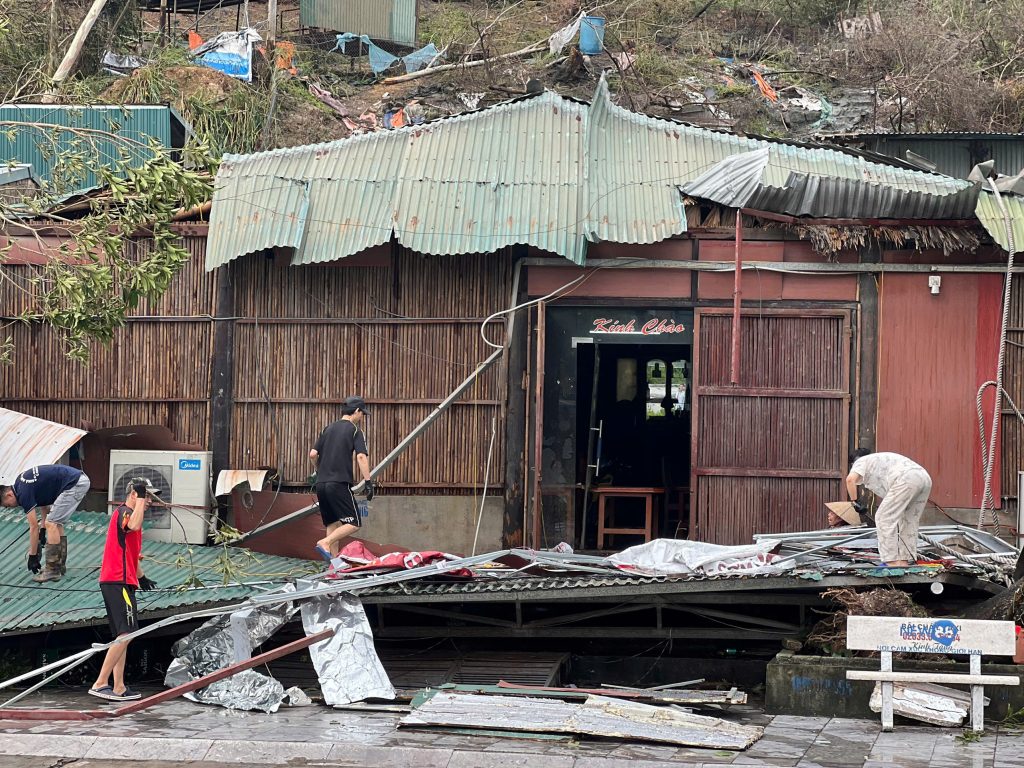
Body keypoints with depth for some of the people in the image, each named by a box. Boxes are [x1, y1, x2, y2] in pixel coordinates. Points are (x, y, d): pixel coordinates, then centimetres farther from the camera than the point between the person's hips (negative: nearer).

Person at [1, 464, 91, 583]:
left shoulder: (24, 492, -11)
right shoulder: (21, 482, 16)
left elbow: (34, 527, -7)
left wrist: (33, 556, -1)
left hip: (75, 484, -10)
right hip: (81, 479, 10)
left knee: (51, 524, -8)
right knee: (56, 523, 18)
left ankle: (53, 571, -7)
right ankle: (60, 564, 23)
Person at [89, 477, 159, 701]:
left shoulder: (127, 514, 23)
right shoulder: (123, 512, -9)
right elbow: (134, 525, -35)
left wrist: (140, 577, 43)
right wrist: (140, 496, -25)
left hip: (120, 582, 11)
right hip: (118, 582, -11)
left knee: (124, 636, 10)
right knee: (126, 634, -16)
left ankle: (118, 688, 10)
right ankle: (100, 683, -18)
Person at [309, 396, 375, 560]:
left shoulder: (329, 429, 17)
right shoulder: (355, 431, 0)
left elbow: (313, 454, 14)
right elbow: (361, 457, -13)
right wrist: (368, 482, -15)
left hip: (321, 484, 7)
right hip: (340, 484, -7)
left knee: (334, 523, 14)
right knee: (353, 524, -4)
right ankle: (325, 543, -21)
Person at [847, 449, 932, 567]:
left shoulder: (861, 461, 21)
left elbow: (850, 479, -2)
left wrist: (854, 501, 8)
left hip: (907, 479, -8)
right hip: (925, 477, 8)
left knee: (883, 517, -1)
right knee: (909, 521, 18)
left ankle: (891, 562, -5)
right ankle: (904, 561, 18)